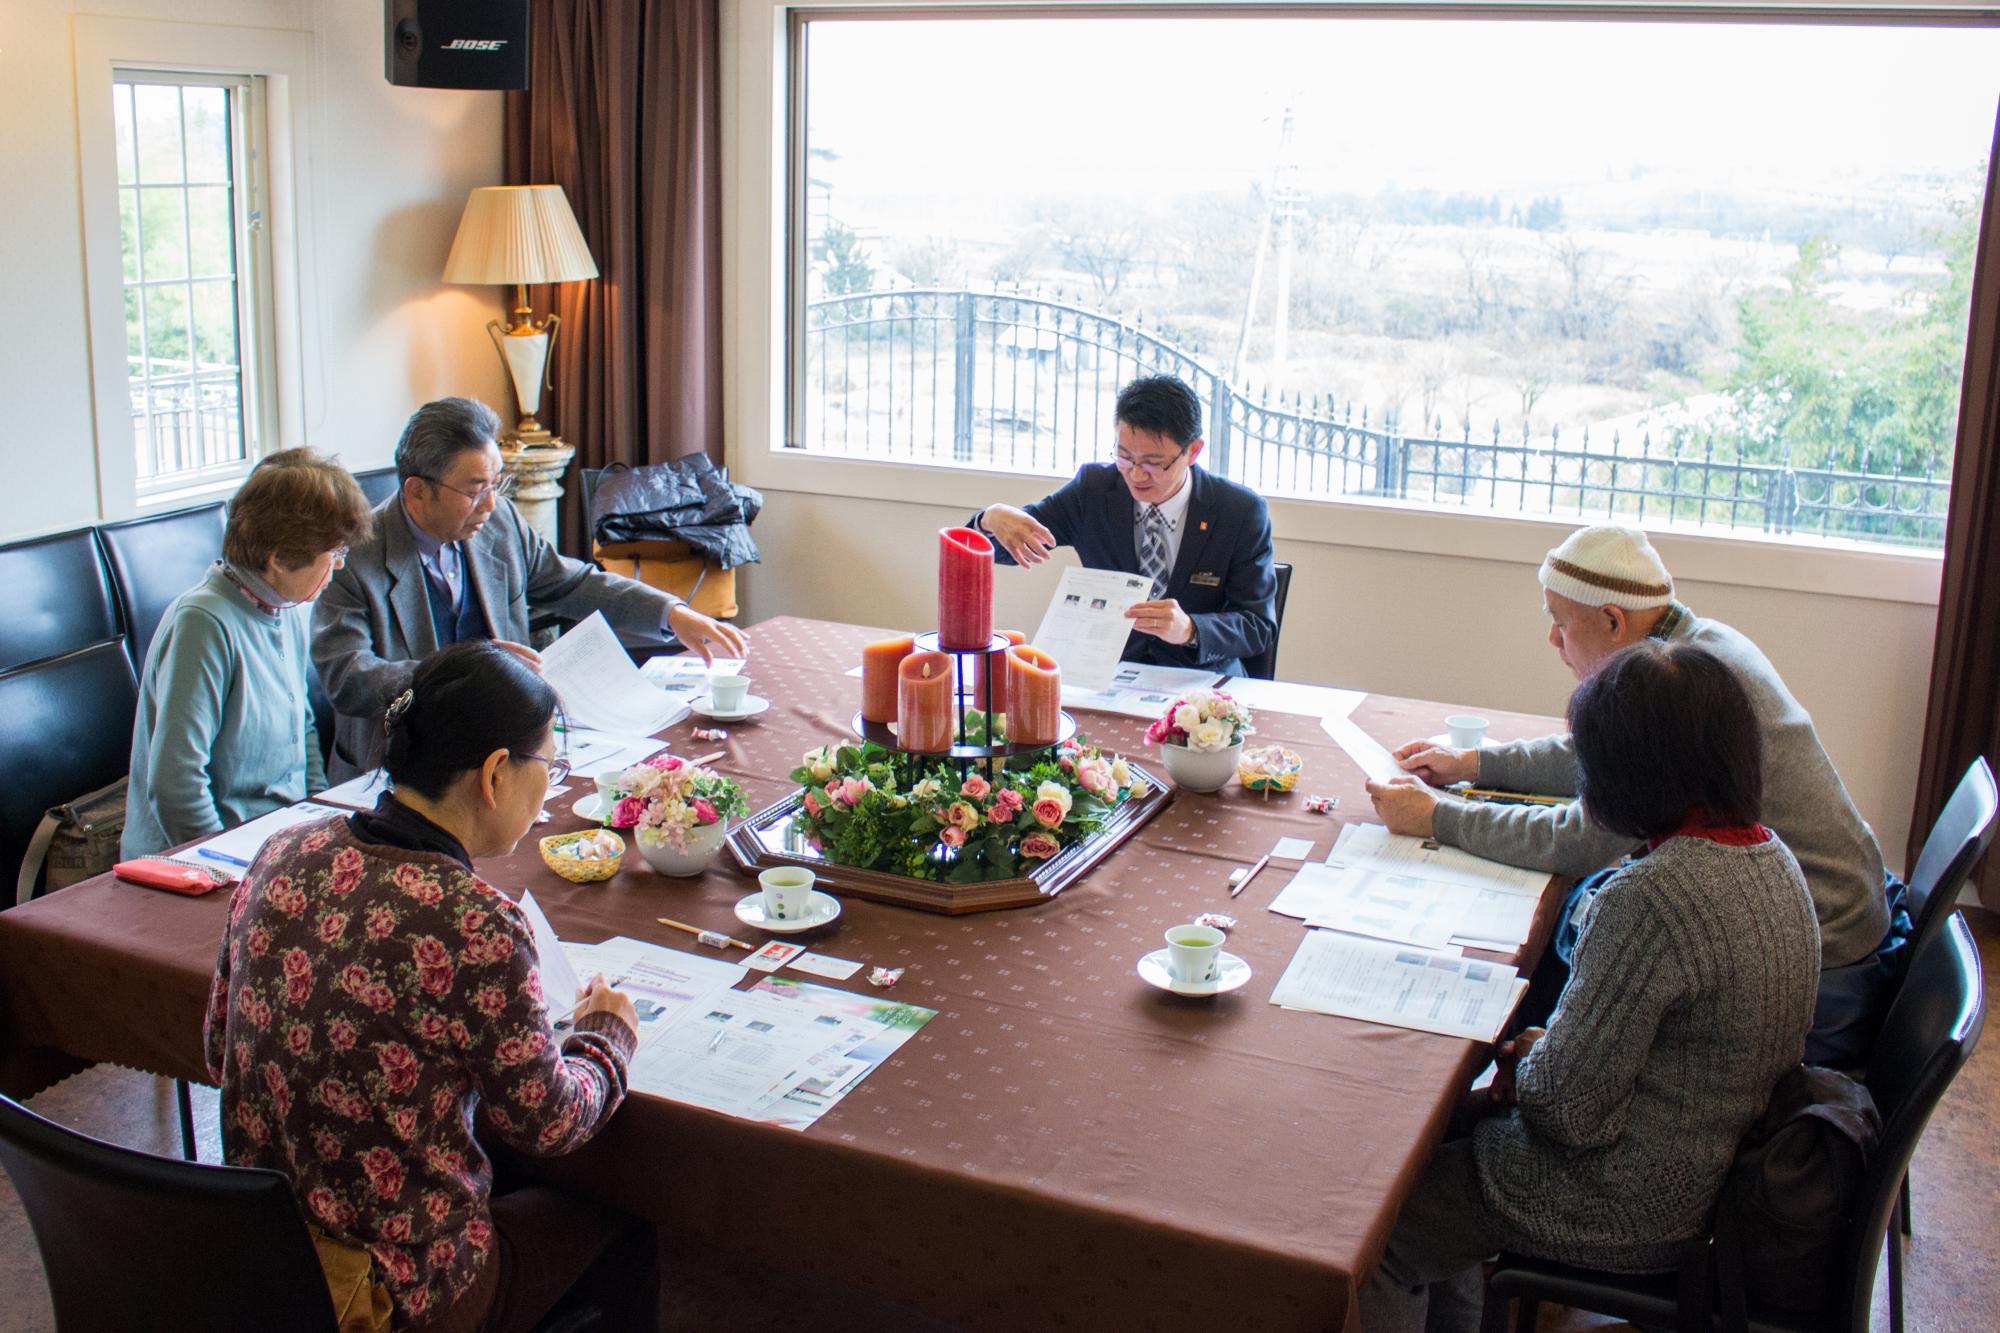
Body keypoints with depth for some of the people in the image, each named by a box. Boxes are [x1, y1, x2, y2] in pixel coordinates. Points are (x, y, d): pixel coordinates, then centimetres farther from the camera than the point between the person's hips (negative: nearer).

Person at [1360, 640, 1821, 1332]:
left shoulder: (1653, 899, -31)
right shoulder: (1768, 854, -2)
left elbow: (1567, 1109, -25)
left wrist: (1527, 1057, -5)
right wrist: (1548, 1050, 4)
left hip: (1630, 1208, -9)